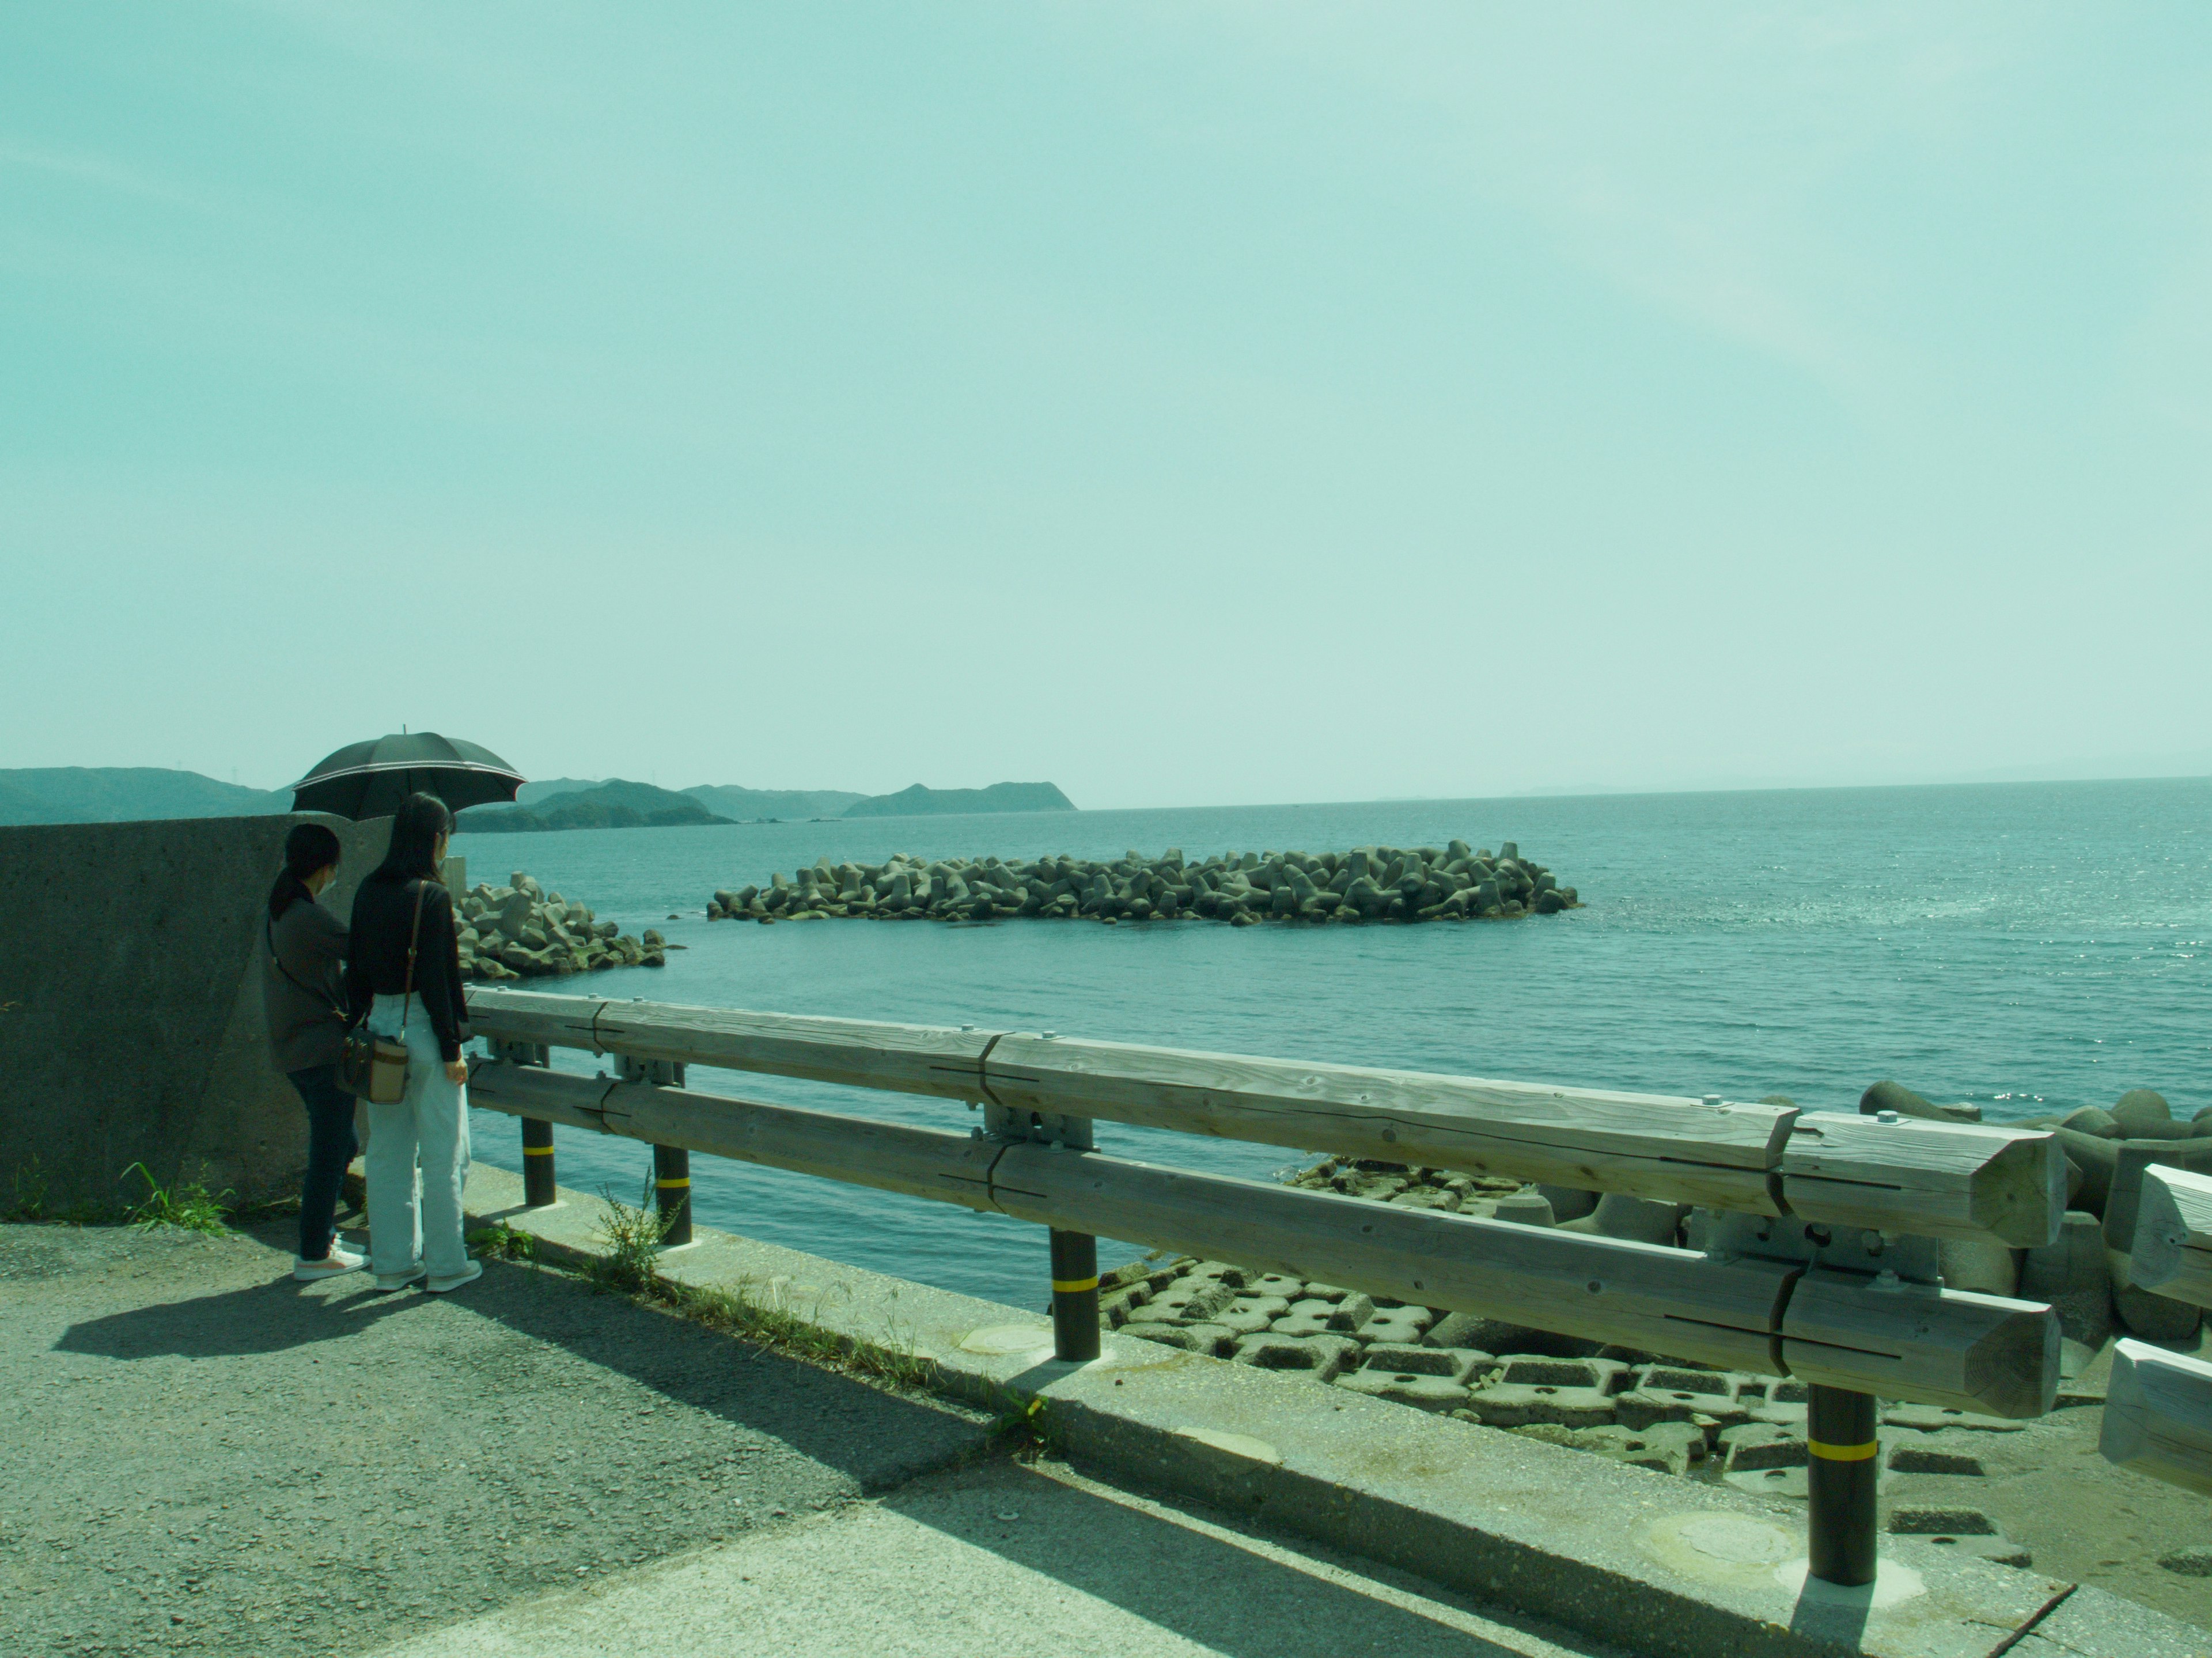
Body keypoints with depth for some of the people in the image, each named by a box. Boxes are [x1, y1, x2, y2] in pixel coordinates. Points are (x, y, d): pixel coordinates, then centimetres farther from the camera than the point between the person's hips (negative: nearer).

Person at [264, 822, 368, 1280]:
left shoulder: (274, 913, 9)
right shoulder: (311, 918, -20)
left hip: (291, 1047, 9)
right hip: (323, 1047, -9)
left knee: (337, 1143, 20)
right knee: (330, 1149, 1)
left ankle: (322, 1238, 27)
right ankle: (314, 1255, 9)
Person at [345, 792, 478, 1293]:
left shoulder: (368, 891, 5)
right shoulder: (431, 896, -15)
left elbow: (355, 968, 9)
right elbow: (437, 978, -17)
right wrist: (452, 1049, -12)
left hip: (380, 1027, 7)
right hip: (423, 1028, -7)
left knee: (386, 1153, 13)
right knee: (443, 1153, 4)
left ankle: (392, 1263, 21)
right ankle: (445, 1265, 11)